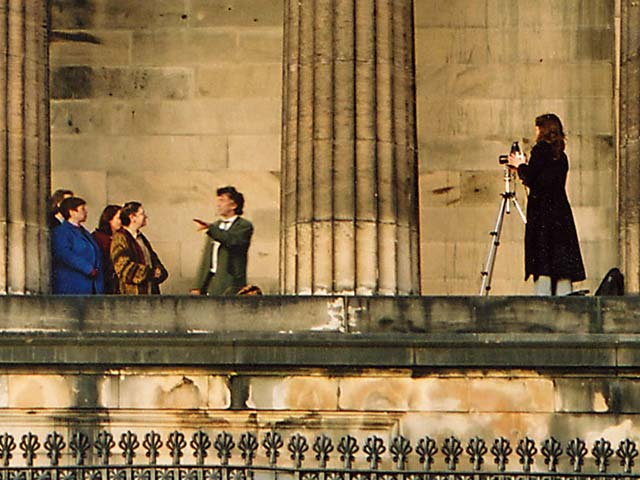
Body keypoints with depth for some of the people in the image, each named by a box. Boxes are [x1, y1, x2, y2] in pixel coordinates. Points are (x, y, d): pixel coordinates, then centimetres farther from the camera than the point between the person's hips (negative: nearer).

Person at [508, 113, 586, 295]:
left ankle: (542, 296, -14)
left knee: (542, 260, -8)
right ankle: (564, 296, -1)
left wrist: (521, 166, 10)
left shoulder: (541, 149, -6)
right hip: (562, 211, 7)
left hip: (542, 211, -7)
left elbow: (530, 179, -9)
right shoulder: (561, 155, 15)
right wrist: (522, 168, 26)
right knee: (560, 258, 4)